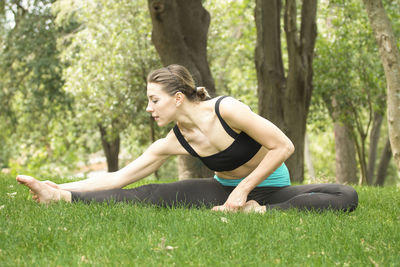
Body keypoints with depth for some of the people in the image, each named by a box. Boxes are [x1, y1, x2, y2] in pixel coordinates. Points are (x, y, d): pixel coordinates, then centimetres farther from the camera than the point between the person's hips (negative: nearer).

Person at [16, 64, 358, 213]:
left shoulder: (227, 110, -25)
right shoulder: (175, 141, -8)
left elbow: (283, 146, -21)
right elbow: (121, 176, -5)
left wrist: (244, 191, -21)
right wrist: (63, 187, -11)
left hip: (270, 187, -3)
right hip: (225, 190, 3)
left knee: (346, 196, -30)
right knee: (149, 195, -17)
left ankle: (258, 212, -39)